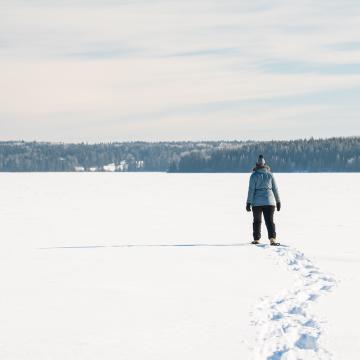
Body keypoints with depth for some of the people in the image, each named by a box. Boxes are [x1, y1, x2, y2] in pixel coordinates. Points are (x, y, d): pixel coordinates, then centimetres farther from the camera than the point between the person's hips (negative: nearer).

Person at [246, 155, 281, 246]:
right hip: (269, 201, 1)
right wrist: (278, 201, 14)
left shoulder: (254, 175, -4)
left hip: (257, 202, -1)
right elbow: (275, 189, 7)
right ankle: (272, 239, -21)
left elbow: (251, 190, -8)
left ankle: (256, 239, 19)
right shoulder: (270, 174, 5)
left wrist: (248, 203, -6)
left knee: (257, 221, 15)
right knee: (270, 220, -3)